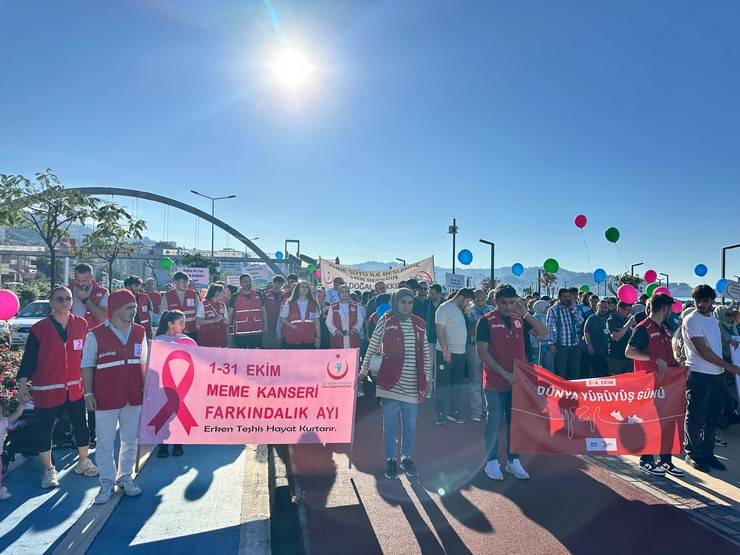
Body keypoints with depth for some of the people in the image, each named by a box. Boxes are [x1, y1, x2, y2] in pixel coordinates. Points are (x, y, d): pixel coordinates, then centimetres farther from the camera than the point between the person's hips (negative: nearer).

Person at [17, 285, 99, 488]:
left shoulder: (81, 324, -1)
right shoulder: (39, 329, -9)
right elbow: (29, 358, -6)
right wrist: (23, 382, -16)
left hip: (75, 388, 3)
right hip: (47, 390, -2)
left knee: (81, 426, 11)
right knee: (45, 430, 10)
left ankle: (83, 462, 32)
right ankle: (48, 470, 28)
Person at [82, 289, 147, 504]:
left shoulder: (140, 332, 4)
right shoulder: (96, 334, -6)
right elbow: (87, 365, -1)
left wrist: (146, 388, 6)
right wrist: (88, 393, -4)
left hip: (134, 397, 3)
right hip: (106, 398, -3)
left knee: (131, 439, 12)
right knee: (105, 442, 7)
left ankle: (125, 477, 29)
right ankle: (107, 482, 22)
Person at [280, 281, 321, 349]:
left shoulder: (313, 304, 7)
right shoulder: (290, 303, 2)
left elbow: (316, 321, 8)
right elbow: (282, 318, 5)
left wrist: (318, 337, 4)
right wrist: (290, 325, -14)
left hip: (309, 340, 2)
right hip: (292, 341, -2)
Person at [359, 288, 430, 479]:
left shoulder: (419, 324, 7)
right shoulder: (385, 320, -2)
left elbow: (425, 354, 12)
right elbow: (373, 347, 4)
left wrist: (425, 379, 9)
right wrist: (364, 369, 5)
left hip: (412, 385, 3)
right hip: (390, 382, -3)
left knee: (410, 425, 11)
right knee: (390, 424, 6)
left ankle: (407, 458, 28)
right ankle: (391, 460, 21)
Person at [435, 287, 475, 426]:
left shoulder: (460, 310, 15)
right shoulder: (444, 309, -11)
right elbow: (439, 330, -17)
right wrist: (445, 350, -21)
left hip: (460, 352, 9)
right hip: (447, 353, -9)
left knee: (456, 383, 15)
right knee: (443, 384, 0)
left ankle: (453, 411, 26)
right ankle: (440, 414, 8)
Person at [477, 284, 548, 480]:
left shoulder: (520, 320, 6)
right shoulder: (486, 321, -8)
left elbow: (544, 333, -1)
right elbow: (482, 352, -13)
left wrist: (525, 314, -12)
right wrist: (504, 373, -16)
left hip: (518, 380, 5)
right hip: (495, 382, -4)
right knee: (494, 422, 5)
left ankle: (513, 460, 28)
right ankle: (491, 462, 20)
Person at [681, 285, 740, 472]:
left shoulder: (713, 317, 13)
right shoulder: (691, 320, -12)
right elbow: (702, 350, -16)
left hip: (717, 374, 8)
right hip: (698, 374, -8)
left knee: (712, 418, 14)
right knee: (695, 418, 1)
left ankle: (707, 453, 26)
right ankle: (692, 454, 14)